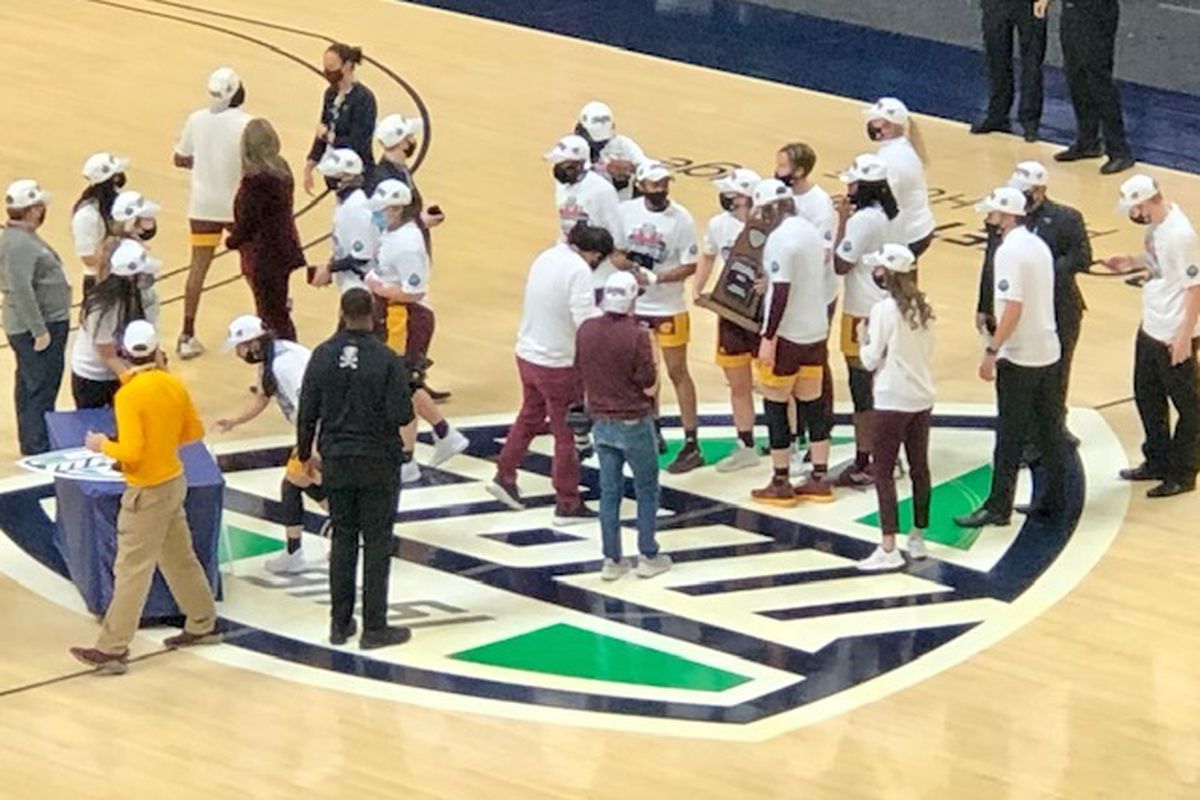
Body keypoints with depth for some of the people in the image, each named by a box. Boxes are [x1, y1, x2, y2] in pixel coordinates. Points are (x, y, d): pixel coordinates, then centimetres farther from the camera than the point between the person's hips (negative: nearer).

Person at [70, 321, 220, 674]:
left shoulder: (129, 396, -23)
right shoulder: (174, 385, -1)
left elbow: (131, 452, -25)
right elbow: (194, 432, 8)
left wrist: (103, 446, -8)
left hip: (147, 492, -7)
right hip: (174, 480, 7)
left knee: (131, 572, -4)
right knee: (180, 557, 22)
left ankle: (113, 649, 0)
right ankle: (203, 625, 34)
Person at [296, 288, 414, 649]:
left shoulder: (323, 356, -5)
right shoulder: (386, 359, -16)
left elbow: (307, 412, 0)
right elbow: (400, 415, -17)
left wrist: (305, 453, 15)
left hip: (336, 460, 3)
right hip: (378, 463, -3)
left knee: (342, 540, 14)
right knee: (377, 544, 4)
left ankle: (340, 624, 17)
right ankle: (374, 628, 6)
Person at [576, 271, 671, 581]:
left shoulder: (585, 331, -4)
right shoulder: (636, 336, -20)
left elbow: (580, 373, 7)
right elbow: (650, 387, -15)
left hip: (601, 423, 4)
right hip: (634, 423, -4)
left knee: (609, 491, 11)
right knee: (647, 490, 10)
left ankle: (612, 559, 12)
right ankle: (648, 556, 13)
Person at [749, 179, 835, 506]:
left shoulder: (780, 238, -18)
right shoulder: (812, 231, 7)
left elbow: (781, 291, -23)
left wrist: (768, 338, -20)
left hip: (787, 335, -8)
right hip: (817, 331, 8)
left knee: (775, 406, 3)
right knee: (813, 404, 13)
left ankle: (780, 484, 7)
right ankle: (819, 481, 16)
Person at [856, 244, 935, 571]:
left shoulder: (884, 310, -15)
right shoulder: (922, 308, 5)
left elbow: (870, 360, -11)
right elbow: (928, 350, 11)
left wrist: (863, 338, 6)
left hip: (893, 400, -7)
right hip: (922, 397, 7)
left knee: (883, 472, -5)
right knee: (919, 467, 15)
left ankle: (888, 547, -11)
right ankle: (918, 538, 25)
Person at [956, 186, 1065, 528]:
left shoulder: (1010, 251, -17)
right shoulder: (1039, 246, 10)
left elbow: (1013, 307, -24)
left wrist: (992, 351, -21)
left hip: (1019, 358, -8)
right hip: (1048, 351, 8)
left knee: (1010, 436, -3)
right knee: (1049, 432, 12)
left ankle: (998, 506, 1)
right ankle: (1052, 500, 17)